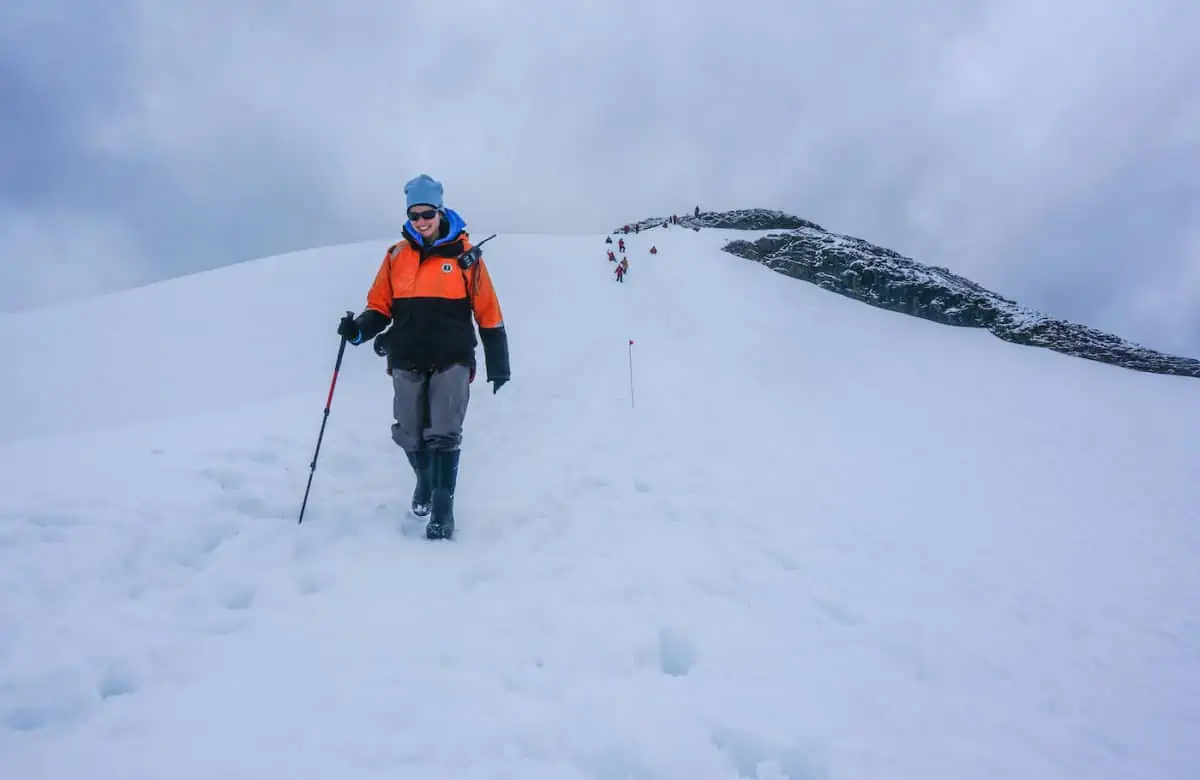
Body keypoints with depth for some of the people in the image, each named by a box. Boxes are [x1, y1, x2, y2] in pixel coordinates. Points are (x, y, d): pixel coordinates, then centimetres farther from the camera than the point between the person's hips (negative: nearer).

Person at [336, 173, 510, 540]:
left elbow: (488, 311, 3)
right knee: (410, 437, 8)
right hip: (407, 361, 3)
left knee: (443, 436, -8)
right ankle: (425, 481, 37)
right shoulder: (396, 255, 6)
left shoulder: (464, 253, 0)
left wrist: (498, 365, 3)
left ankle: (442, 508, 3)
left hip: (451, 360, -3)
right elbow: (381, 306, 10)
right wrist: (360, 329, -12)